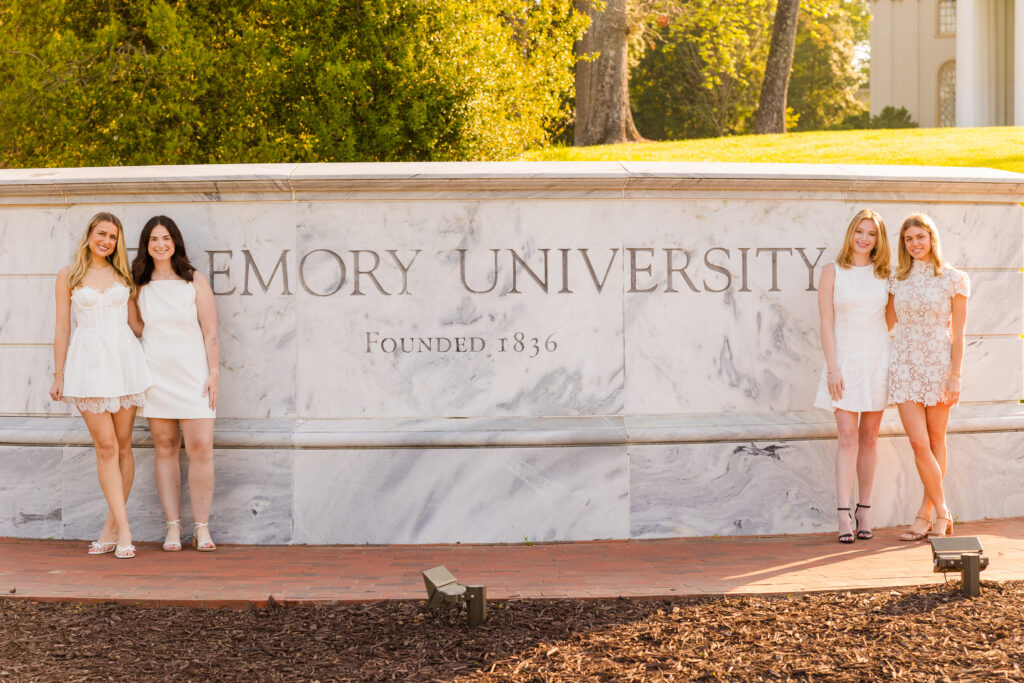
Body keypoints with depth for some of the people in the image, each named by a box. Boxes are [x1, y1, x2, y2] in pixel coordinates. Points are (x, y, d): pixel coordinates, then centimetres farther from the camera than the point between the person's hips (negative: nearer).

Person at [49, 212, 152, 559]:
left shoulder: (122, 274, 11)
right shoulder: (69, 275, 5)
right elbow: (62, 327, 5)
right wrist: (58, 374, 3)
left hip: (124, 358, 2)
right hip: (88, 361, -2)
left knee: (123, 445, 2)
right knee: (106, 446, -7)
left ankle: (112, 525, 10)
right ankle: (123, 530, -7)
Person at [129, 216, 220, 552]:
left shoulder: (194, 281, 1)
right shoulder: (141, 285, 9)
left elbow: (210, 332, 0)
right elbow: (138, 327, 12)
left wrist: (214, 374, -6)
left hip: (193, 374, -2)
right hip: (156, 373, 2)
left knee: (200, 448, -10)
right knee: (166, 449, 2)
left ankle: (202, 528, -3)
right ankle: (173, 527, 5)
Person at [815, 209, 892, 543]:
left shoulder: (883, 274, 7)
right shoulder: (833, 272, -1)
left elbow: (891, 316, 16)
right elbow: (826, 323, -4)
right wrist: (832, 367, -11)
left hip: (877, 360, 3)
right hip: (845, 360, -3)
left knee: (869, 437, 6)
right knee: (848, 437, -10)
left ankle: (864, 510, 12)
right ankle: (844, 515, -12)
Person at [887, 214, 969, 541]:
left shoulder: (953, 279, -1)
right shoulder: (896, 279, 7)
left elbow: (958, 333, -2)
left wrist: (955, 376, -8)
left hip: (939, 364, -2)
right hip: (905, 365, 2)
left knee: (936, 442, 5)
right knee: (919, 443, -6)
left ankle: (925, 515, 11)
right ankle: (941, 514, 4)